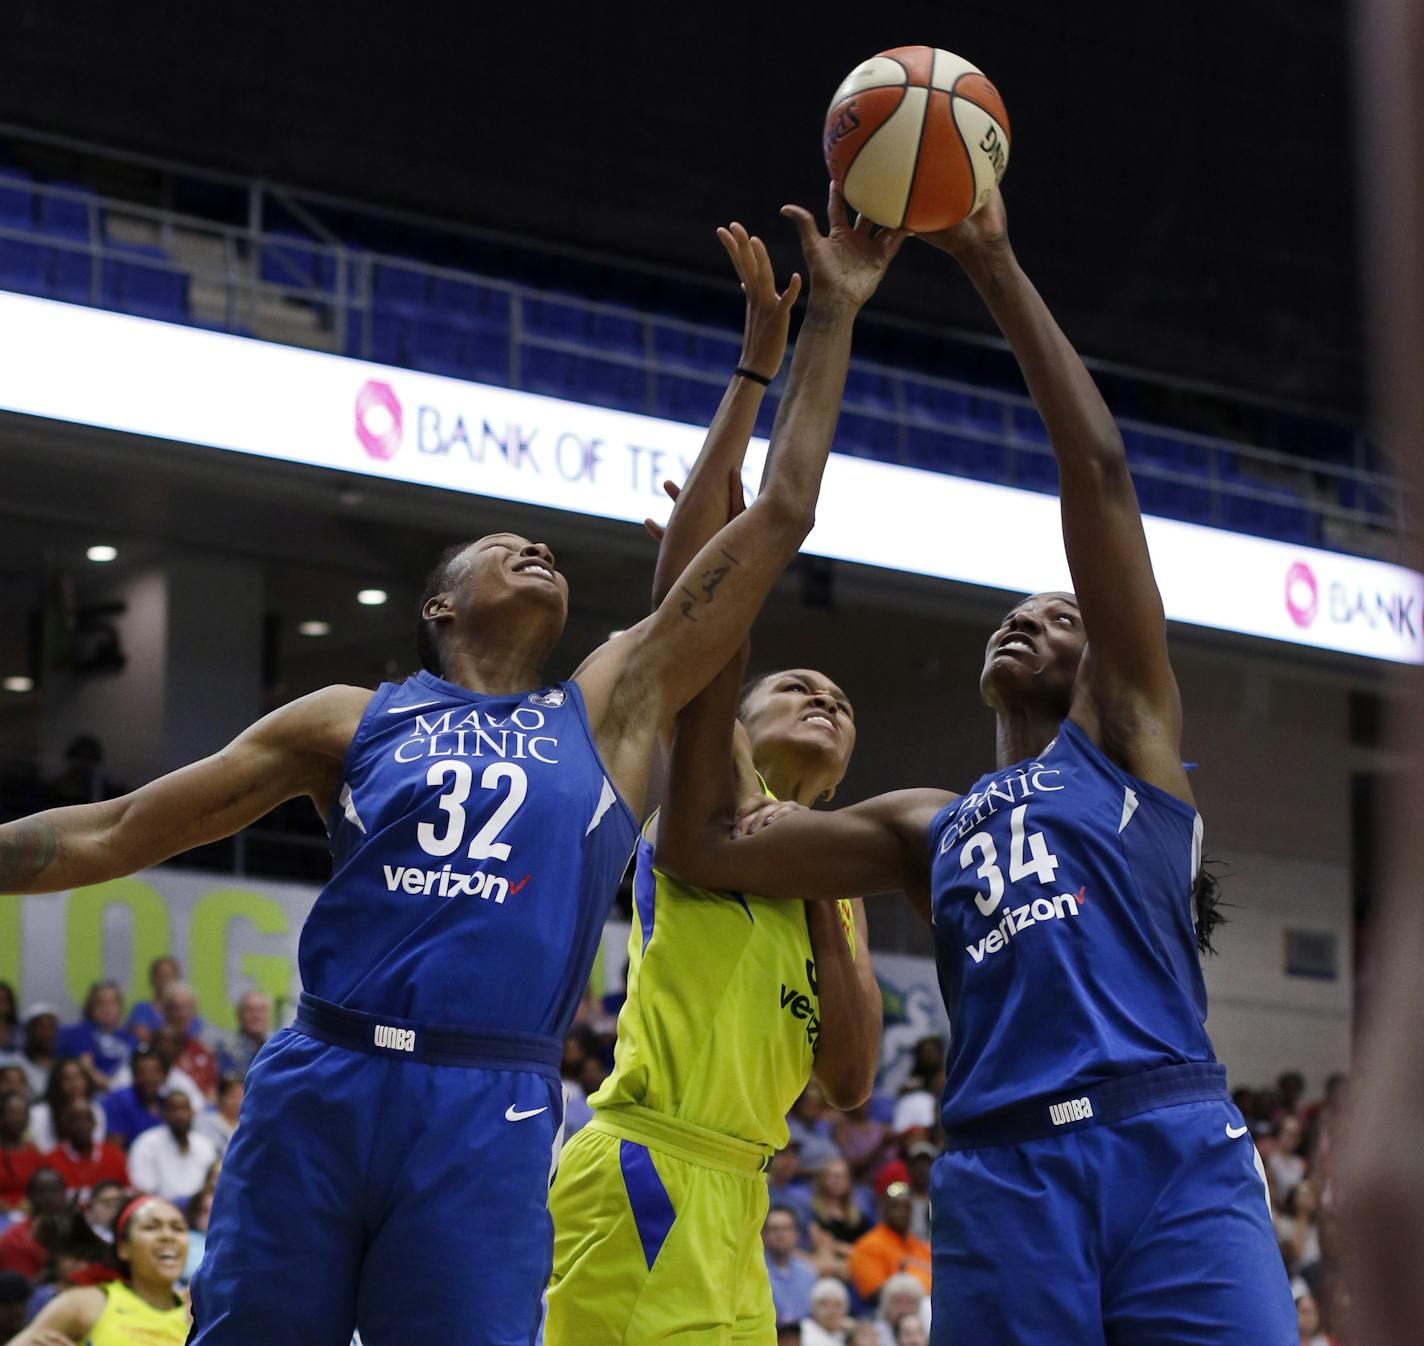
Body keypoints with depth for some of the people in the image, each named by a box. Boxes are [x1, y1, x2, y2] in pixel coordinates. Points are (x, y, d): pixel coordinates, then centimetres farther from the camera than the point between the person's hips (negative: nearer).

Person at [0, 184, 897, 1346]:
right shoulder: (351, 723, 14)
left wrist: (831, 315, 15)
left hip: (492, 1117, 0)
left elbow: (779, 518, 15)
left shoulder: (611, 708, 16)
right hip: (320, 1086, 0)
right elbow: (117, 833, 15)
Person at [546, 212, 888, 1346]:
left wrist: (824, 900, 6)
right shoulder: (707, 800, 8)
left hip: (731, 1205, 8)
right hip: (647, 1171, -8)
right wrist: (758, 369, -6)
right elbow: (685, 590, -5)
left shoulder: (837, 888, 25)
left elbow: (849, 1079, 13)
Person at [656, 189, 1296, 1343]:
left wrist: (993, 262, 8)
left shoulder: (1127, 736, 17)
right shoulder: (926, 831, 27)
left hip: (1174, 1152, -3)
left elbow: (1098, 469, 9)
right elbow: (699, 844, 20)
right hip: (1000, 1177, 3)